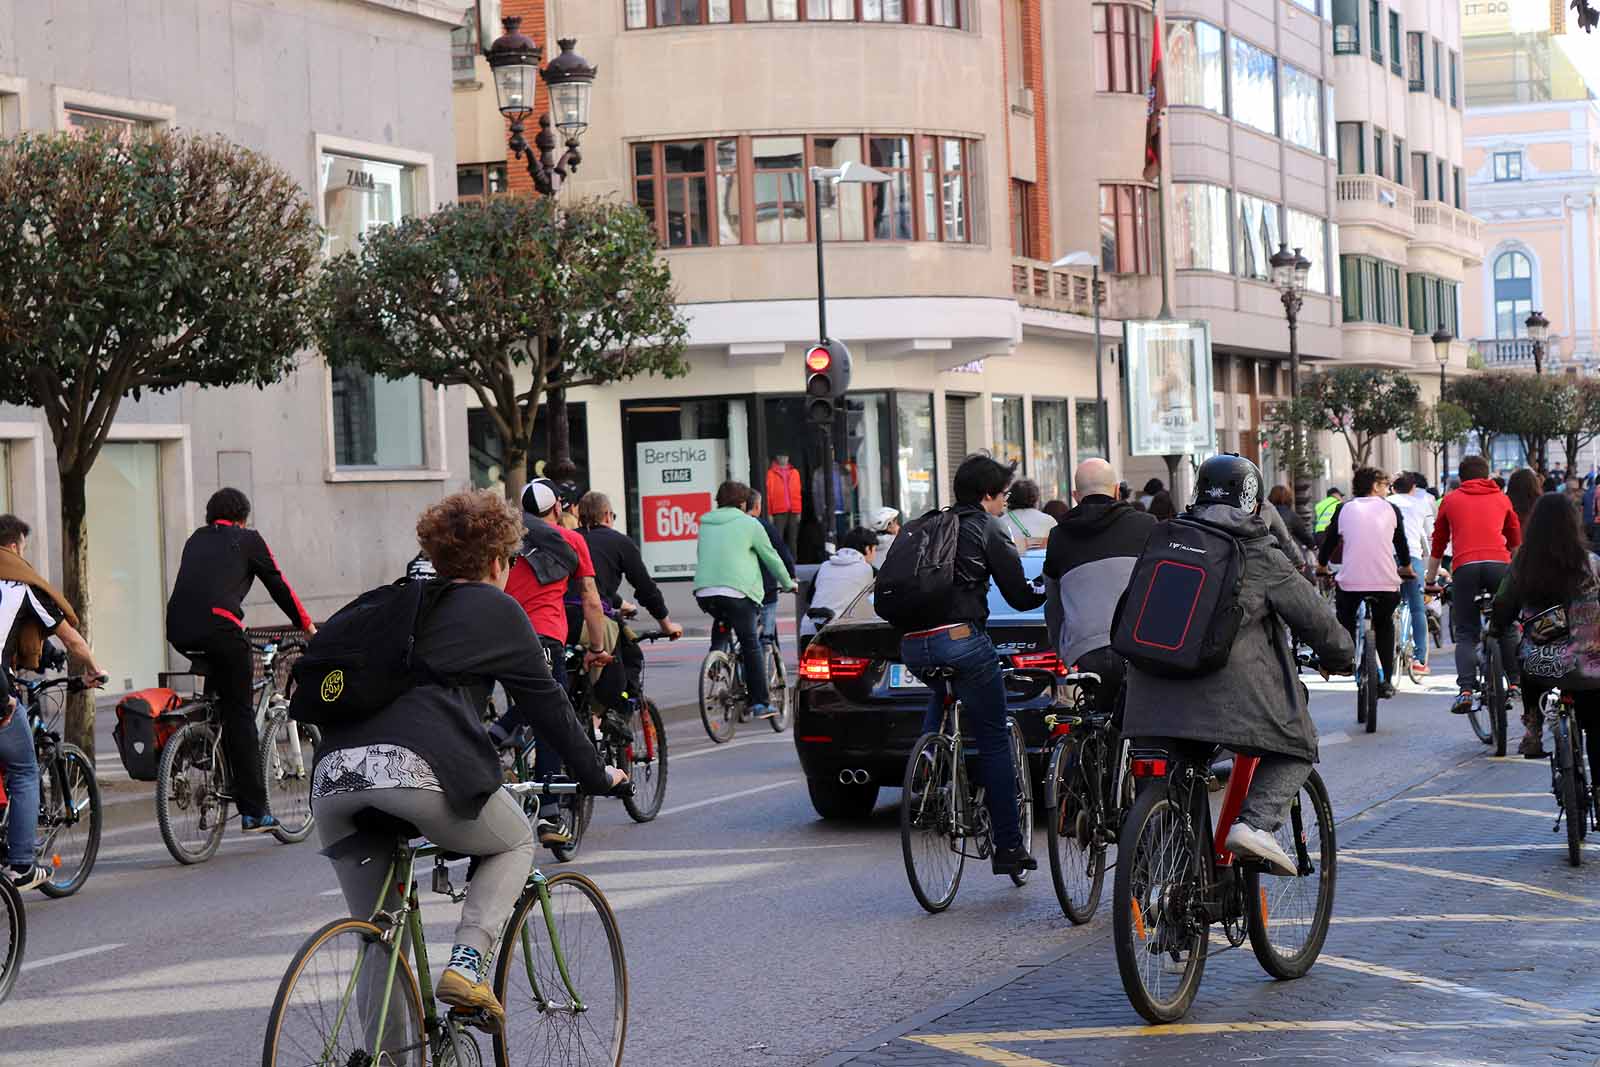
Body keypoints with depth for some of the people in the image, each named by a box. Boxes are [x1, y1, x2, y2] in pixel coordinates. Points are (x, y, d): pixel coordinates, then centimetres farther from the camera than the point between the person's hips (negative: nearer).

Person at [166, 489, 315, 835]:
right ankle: (253, 812, -3)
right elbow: (278, 585, 17)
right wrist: (307, 625, 29)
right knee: (240, 715, 0)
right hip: (219, 626, -5)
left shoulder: (196, 539, 28)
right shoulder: (248, 539, 15)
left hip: (178, 631, 5)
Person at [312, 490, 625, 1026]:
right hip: (417, 769, -5)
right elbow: (546, 701, 18)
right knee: (515, 843, 22)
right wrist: (597, 776, 31)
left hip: (332, 776, 5)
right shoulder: (496, 609, 15)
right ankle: (467, 962, 2)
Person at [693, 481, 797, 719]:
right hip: (736, 591, -5)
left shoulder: (706, 524, 19)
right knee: (752, 645, 2)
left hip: (704, 592, 5)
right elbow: (771, 558, 9)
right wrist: (788, 583, 25)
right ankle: (760, 703, 1)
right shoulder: (748, 524, 4)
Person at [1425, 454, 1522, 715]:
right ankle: (1514, 682, 14)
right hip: (1499, 564, 1)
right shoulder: (1501, 499, 23)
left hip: (1464, 566, -1)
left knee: (1465, 634, 1)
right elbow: (1516, 539, 32)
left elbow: (1438, 542, 25)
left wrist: (1431, 578, 35)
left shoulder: (1450, 500, 20)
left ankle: (1465, 690, -15)